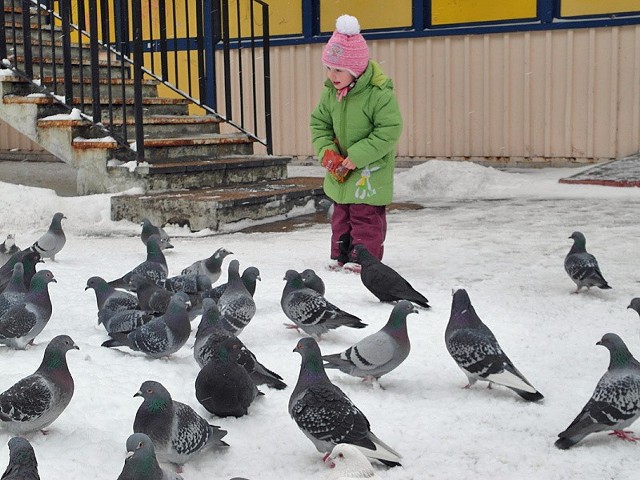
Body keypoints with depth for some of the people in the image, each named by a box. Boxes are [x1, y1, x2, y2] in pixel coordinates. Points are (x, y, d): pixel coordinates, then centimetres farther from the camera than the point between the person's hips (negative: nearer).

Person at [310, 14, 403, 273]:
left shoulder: (380, 94, -22)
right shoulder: (330, 92, -2)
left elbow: (388, 132, -23)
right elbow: (319, 123, 7)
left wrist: (354, 159, -25)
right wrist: (327, 152, -11)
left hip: (371, 171, -7)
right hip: (341, 169, 7)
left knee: (366, 216, 0)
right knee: (341, 214, 17)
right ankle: (340, 256, 28)